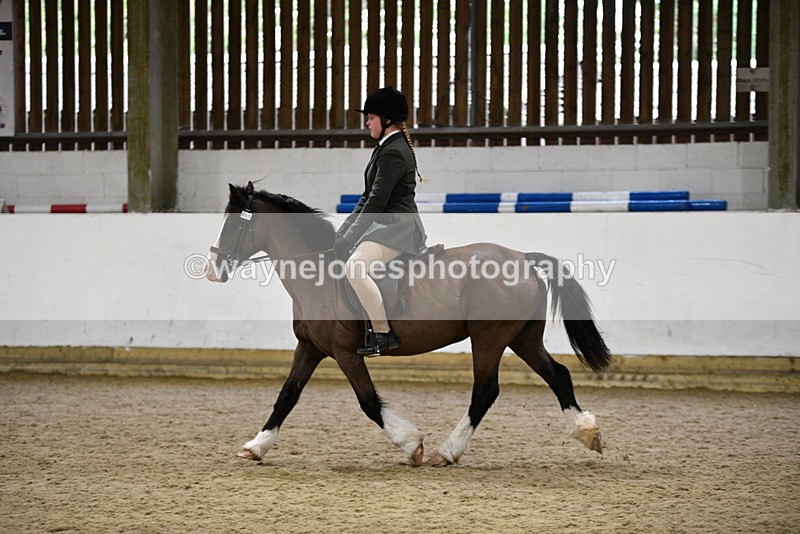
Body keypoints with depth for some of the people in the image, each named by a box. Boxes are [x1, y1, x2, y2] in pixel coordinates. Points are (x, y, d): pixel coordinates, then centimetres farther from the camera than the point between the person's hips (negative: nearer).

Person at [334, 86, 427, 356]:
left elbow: (377, 201, -19)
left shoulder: (393, 153, -15)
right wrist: (344, 232, 12)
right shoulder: (386, 148, 18)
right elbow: (368, 197, 20)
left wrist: (351, 237, -15)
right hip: (385, 225, 12)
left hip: (397, 227, -12)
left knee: (354, 267, -31)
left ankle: (383, 333, -26)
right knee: (338, 251, 21)